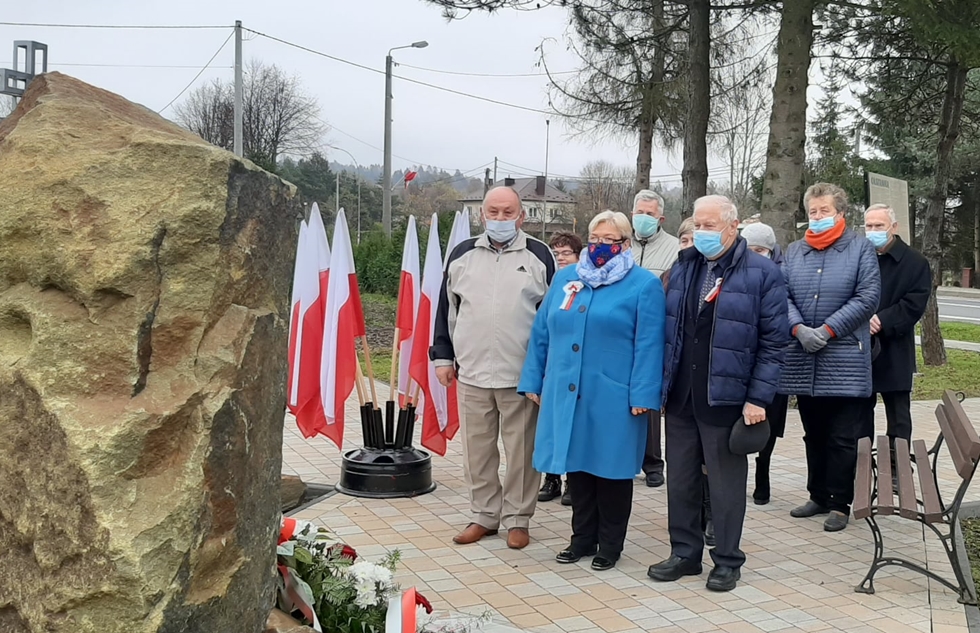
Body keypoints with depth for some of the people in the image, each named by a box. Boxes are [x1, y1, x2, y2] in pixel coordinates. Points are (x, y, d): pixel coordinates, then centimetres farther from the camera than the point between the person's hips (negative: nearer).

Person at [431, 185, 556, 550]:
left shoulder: (539, 256, 1)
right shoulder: (462, 255, 8)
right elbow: (447, 309, 13)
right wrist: (443, 356, 10)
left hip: (522, 375, -3)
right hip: (471, 372, 3)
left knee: (521, 451, 5)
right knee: (477, 449, 10)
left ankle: (518, 519, 19)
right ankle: (485, 515, 24)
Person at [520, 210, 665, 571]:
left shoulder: (644, 285, -2)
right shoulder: (565, 278, 13)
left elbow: (648, 345, -9)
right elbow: (542, 333, 13)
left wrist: (642, 395, -15)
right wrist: (533, 381, 9)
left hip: (613, 399, -4)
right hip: (567, 394, 5)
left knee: (610, 468, 6)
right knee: (577, 466, 12)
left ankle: (609, 545, 20)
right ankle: (583, 538, 27)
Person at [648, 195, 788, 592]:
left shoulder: (762, 274, -5)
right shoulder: (683, 268, 10)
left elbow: (773, 342, -7)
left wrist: (758, 398, -12)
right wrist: (660, 384, 7)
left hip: (725, 399, -5)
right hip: (680, 397, 5)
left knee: (726, 482, 7)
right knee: (680, 479, 12)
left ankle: (727, 561, 21)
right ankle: (685, 553, 26)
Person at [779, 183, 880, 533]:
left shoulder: (861, 248, 2)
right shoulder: (794, 251, 13)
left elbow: (867, 297, -8)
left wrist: (828, 330, -14)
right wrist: (799, 329, -13)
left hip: (845, 360, -4)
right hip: (803, 359, 4)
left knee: (842, 438, 1)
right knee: (814, 434, 14)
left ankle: (839, 503, 10)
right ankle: (818, 496, 25)